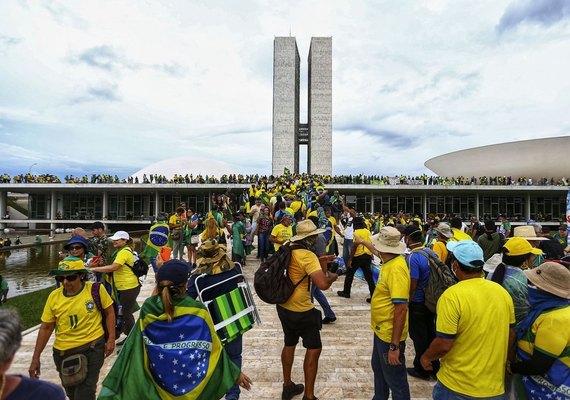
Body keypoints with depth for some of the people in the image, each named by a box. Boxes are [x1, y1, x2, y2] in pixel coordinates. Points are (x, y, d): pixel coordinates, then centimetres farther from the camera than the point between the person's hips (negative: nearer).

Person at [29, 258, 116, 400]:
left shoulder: (96, 289, -16)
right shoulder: (54, 296, -7)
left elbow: (109, 312, -5)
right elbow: (46, 328, 3)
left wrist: (111, 338, -8)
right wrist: (36, 358, 5)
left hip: (92, 348, -4)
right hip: (63, 352, 4)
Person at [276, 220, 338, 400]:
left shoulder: (289, 250, 0)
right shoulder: (308, 256, -25)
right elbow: (323, 284, -33)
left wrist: (319, 263, 7)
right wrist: (332, 276, -13)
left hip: (283, 306, 8)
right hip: (301, 311, -8)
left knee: (289, 344, 23)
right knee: (314, 349, 8)